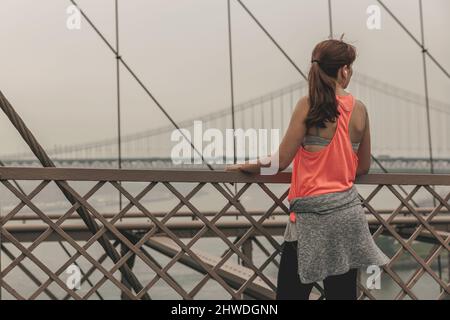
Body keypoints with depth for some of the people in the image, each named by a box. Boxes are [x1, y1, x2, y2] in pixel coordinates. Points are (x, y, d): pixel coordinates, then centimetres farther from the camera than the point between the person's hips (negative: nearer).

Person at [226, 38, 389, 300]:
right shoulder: (359, 109, 2)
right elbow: (363, 168, 11)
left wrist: (244, 167, 5)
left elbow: (280, 162, -11)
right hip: (348, 210, 4)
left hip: (313, 215, -4)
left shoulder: (309, 106, -9)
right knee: (343, 294, 11)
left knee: (291, 292, 3)